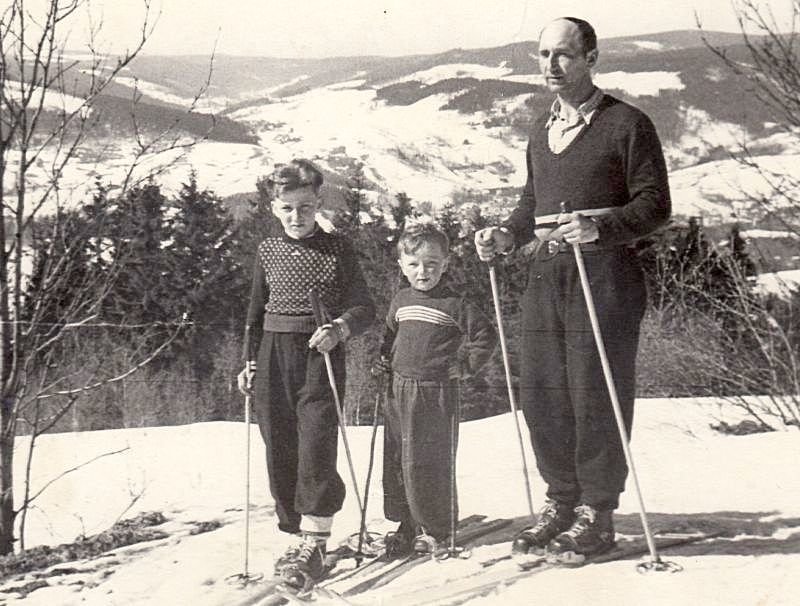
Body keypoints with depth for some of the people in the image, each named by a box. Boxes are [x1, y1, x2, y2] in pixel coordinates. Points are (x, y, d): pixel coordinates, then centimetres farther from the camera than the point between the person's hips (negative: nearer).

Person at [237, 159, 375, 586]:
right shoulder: (268, 250, 9)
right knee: (280, 452, 5)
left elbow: (364, 307, -2)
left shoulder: (337, 250, -1)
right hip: (274, 356, 4)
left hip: (321, 357, -4)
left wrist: (340, 328, -21)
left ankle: (314, 544, -2)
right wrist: (249, 361, 13)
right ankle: (301, 535, 18)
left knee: (315, 450, -10)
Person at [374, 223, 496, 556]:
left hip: (437, 393, -6)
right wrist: (385, 360, 13)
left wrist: (467, 366, -7)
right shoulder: (400, 301, 10)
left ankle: (436, 529, 11)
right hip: (400, 390, 6)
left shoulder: (454, 304, -8)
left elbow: (486, 335, -4)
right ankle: (407, 525, 22)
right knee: (396, 461, 9)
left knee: (430, 463, -3)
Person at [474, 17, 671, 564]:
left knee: (596, 397, -3)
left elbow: (655, 204, -6)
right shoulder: (542, 130, 19)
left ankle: (597, 516, 9)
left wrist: (600, 227, -21)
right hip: (545, 276, 7)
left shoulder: (627, 124, -2)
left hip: (604, 277, -6)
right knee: (541, 395, 6)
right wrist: (508, 236, 7)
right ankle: (562, 502, 21)